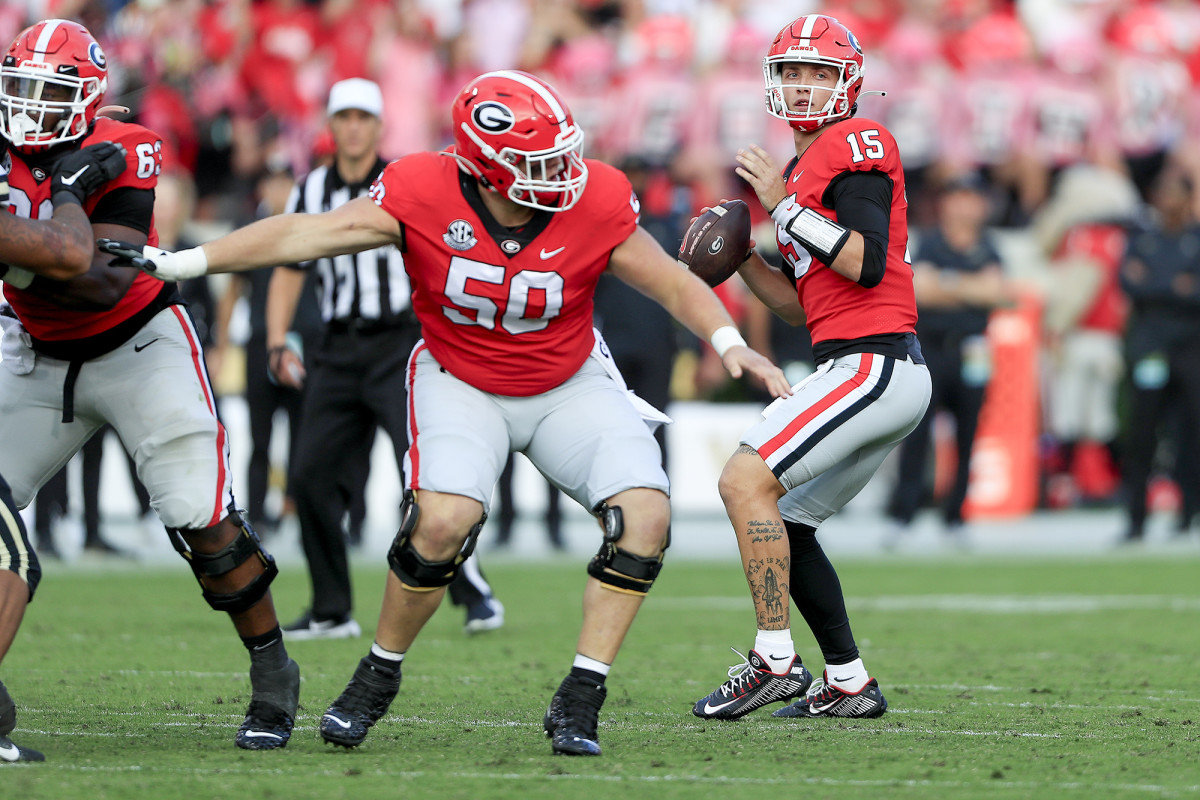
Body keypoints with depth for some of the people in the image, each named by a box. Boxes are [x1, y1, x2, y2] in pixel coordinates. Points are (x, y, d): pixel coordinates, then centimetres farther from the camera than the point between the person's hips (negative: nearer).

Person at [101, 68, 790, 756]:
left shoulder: (594, 200, -20)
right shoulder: (424, 195, -23)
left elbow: (674, 283, -8)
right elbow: (302, 236, -21)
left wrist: (731, 344, -25)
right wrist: (175, 263, -25)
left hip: (569, 385, 2)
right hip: (461, 383, -2)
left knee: (645, 513, -19)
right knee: (444, 517, -27)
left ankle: (580, 701, -9)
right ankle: (378, 679, -2)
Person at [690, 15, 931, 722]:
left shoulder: (857, 145, -7)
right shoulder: (802, 167, 21)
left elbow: (867, 264, -20)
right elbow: (800, 303, 24)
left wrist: (784, 207, -15)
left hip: (874, 363, -10)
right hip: (874, 370, 10)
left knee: (747, 480, -16)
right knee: (785, 523, 15)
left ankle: (776, 660, -16)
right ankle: (848, 682, 17)